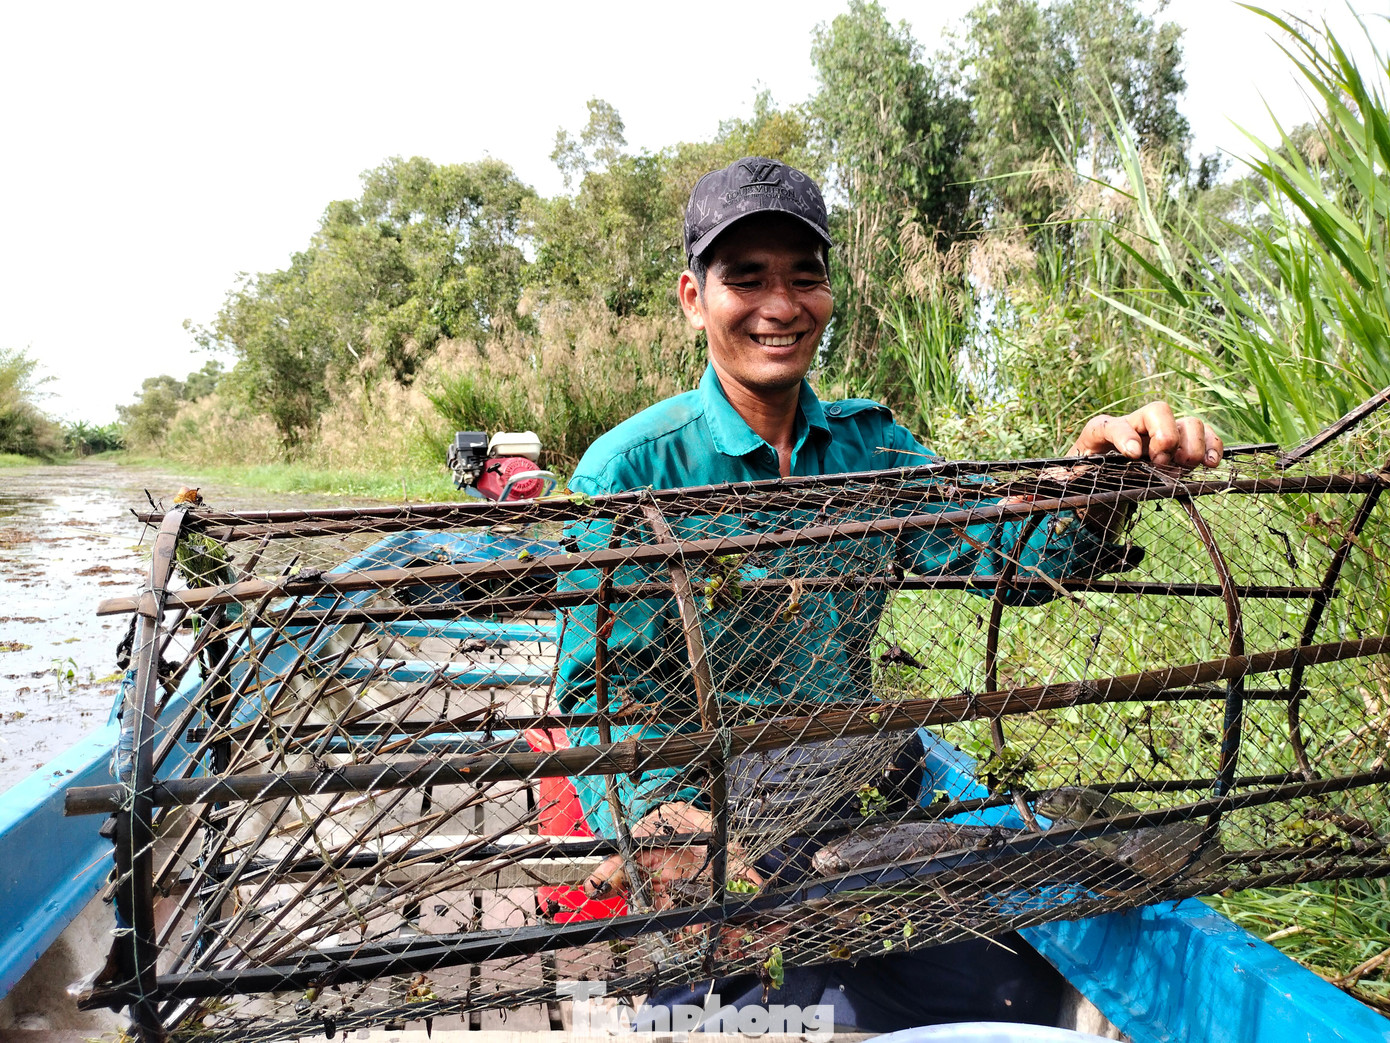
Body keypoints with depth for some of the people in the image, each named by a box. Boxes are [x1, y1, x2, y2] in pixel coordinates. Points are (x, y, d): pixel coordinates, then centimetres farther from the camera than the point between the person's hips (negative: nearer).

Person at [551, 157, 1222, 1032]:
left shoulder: (870, 447, 5)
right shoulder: (629, 472, -10)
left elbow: (1008, 554, -7)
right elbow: (600, 689, -14)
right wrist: (656, 817, -32)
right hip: (713, 839, -4)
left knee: (1020, 997, -5)